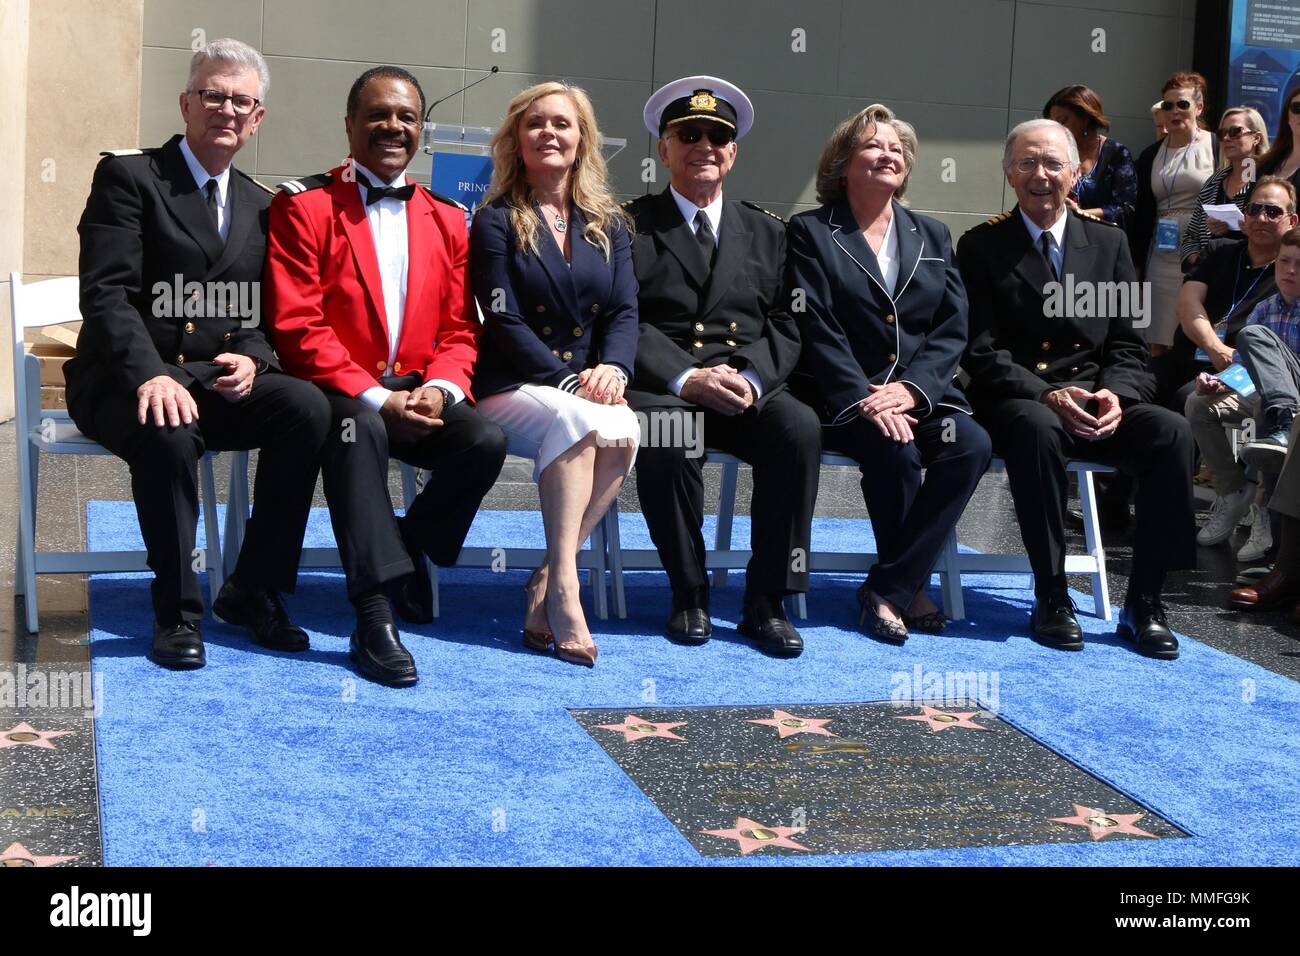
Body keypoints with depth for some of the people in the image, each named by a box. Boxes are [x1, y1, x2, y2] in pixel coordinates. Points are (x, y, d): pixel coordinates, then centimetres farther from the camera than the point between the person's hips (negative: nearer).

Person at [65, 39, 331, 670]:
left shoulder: (259, 206, 16)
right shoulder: (128, 176, -2)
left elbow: (261, 313, 14)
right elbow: (106, 294, -13)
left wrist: (251, 358, -10)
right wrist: (151, 373, -29)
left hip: (216, 381, 5)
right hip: (126, 382, -5)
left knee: (307, 406, -24)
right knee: (168, 431, -38)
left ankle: (252, 590, -11)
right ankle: (177, 611, -19)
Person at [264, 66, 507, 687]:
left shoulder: (446, 219, 15)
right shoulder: (305, 206, 0)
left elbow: (460, 328, 12)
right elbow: (297, 327, -9)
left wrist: (439, 388, -11)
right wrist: (376, 397, -19)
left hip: (419, 395, 4)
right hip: (340, 391, -4)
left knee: (485, 442, -24)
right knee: (358, 429, -37)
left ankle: (405, 553, 3)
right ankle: (375, 616, -39)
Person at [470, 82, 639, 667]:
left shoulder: (608, 224, 17)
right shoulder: (496, 221, 4)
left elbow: (624, 311, 7)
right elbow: (504, 322, -6)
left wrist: (613, 367, -15)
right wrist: (570, 380, -19)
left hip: (589, 386, 3)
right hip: (512, 389, -3)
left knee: (624, 431, -31)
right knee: (578, 418, -36)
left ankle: (546, 580, -24)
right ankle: (564, 586, -37)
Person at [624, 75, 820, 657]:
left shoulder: (766, 233, 20)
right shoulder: (630, 227, 9)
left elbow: (784, 327, 10)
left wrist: (749, 376, -12)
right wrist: (686, 379, -19)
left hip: (747, 388, 3)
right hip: (660, 388, -2)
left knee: (801, 427, -29)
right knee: (666, 432, -37)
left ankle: (766, 603, -19)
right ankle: (689, 595, -19)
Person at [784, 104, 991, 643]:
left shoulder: (932, 236, 19)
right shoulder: (811, 233, 6)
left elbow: (953, 330, 8)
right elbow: (816, 330, -6)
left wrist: (910, 388, -11)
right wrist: (865, 399, -20)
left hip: (921, 393, 4)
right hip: (844, 399, -4)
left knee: (972, 445, -26)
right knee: (896, 452, -33)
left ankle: (888, 589, -17)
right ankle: (910, 587, -11)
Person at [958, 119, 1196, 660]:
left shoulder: (1108, 243, 14)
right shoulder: (981, 247, 4)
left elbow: (1128, 344, 10)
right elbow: (981, 351, -5)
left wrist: (1114, 394, -13)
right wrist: (1046, 395, -21)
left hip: (1097, 402, 3)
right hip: (1016, 402, -3)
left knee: (1172, 433, -26)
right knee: (1038, 430, -39)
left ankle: (1144, 603, -18)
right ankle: (1051, 599, -26)